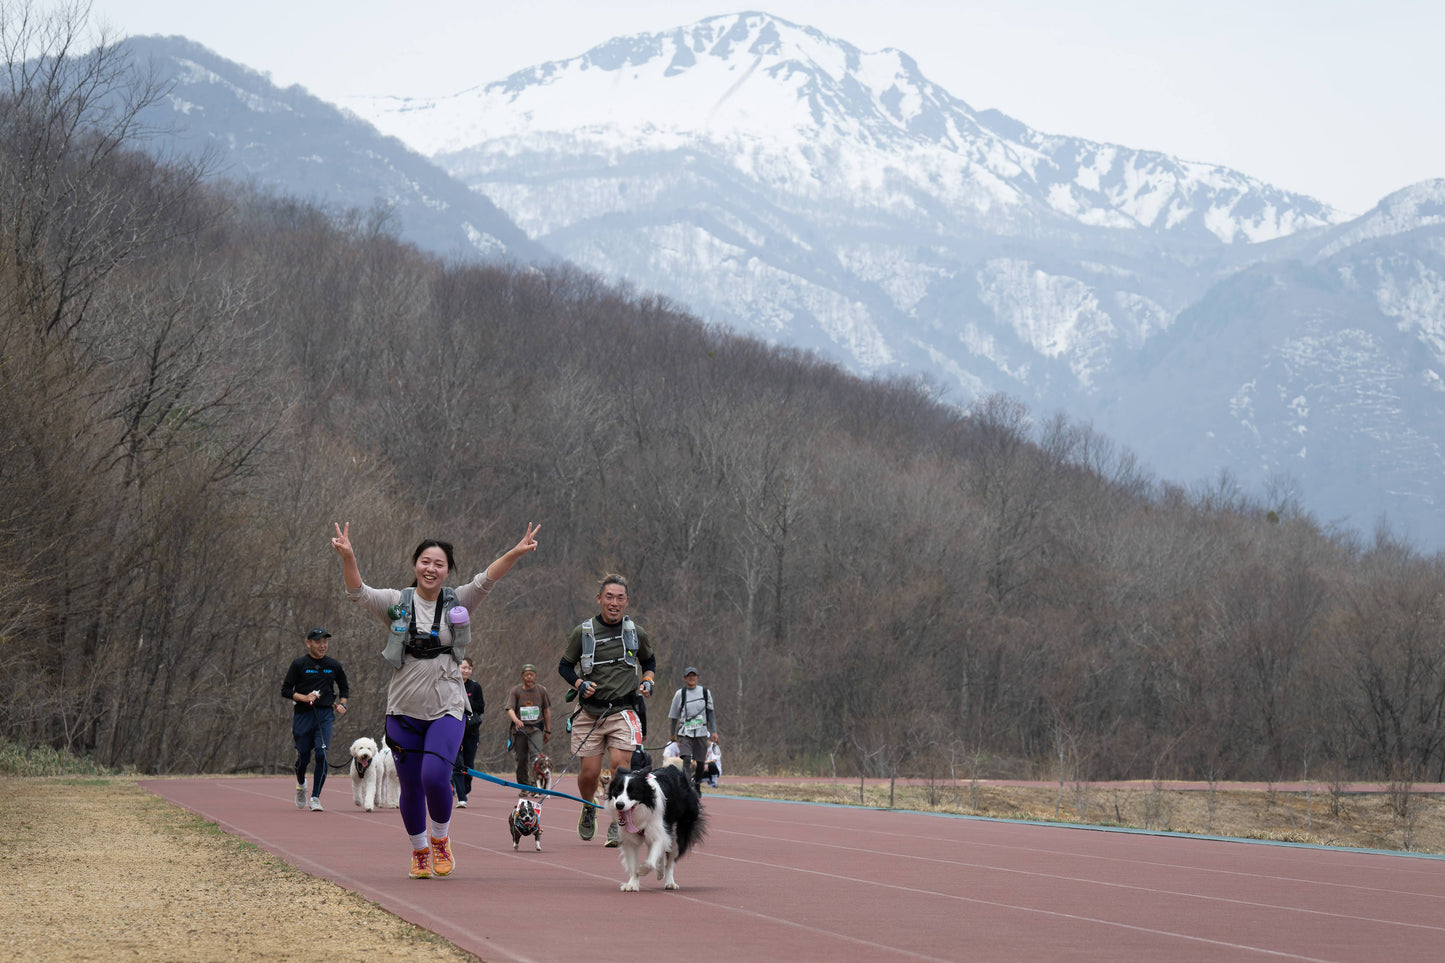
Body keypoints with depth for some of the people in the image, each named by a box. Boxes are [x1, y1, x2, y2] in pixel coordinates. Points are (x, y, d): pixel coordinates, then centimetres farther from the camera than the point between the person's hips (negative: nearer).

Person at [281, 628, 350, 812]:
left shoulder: (334, 665, 9)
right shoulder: (299, 665, -1)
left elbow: (344, 687, 24)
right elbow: (285, 690, -1)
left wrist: (342, 704, 6)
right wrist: (304, 698, -15)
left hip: (325, 715, 1)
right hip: (303, 715, -1)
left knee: (321, 754, -15)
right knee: (303, 756, 4)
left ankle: (315, 798, -10)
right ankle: (301, 785, 37)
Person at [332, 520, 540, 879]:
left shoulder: (458, 603, 3)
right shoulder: (397, 603, 2)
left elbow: (486, 580, -12)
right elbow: (358, 593, -12)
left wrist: (515, 553, -28)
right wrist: (348, 557, -31)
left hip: (447, 709, -1)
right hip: (404, 711, 1)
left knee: (435, 776, -18)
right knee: (411, 786, 6)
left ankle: (441, 840, 8)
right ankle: (420, 852, 27)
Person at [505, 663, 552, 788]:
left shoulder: (541, 690, 5)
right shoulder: (515, 691, 0)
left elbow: (546, 711, 14)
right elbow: (510, 709, -10)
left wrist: (548, 731, 15)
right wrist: (516, 720, -32)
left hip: (536, 728, 0)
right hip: (519, 728, 0)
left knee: (536, 755, -18)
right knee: (521, 759, 4)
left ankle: (535, 784, -22)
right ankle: (524, 787, 16)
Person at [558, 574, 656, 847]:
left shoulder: (636, 633, 6)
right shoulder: (583, 632, 0)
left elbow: (649, 661, 25)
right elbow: (564, 666, 10)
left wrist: (647, 681, 6)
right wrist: (580, 684, -8)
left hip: (623, 710, 0)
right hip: (589, 711, 0)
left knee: (620, 765, -17)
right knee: (589, 772, -3)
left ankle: (618, 825, -4)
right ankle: (588, 809, 30)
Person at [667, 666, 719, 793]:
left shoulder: (705, 692, 6)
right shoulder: (680, 694, 1)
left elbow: (710, 713, 11)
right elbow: (674, 716, 10)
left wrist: (713, 731, 5)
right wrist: (673, 734, 12)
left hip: (701, 732, 2)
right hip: (685, 733, -2)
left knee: (700, 763, 4)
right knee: (686, 759, -19)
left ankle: (697, 786, 25)